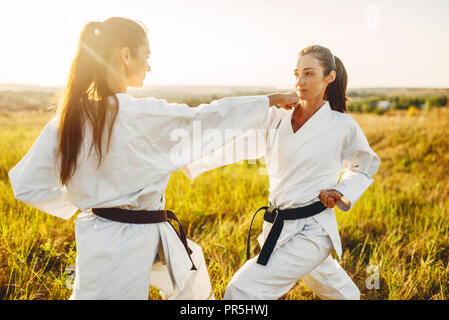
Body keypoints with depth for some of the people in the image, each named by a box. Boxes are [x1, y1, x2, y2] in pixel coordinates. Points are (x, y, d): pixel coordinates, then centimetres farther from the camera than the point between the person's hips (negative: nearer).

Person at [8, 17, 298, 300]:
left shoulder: (68, 118, -4)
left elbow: (28, 185, 0)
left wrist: (84, 203, 12)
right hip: (124, 247, -6)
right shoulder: (143, 115, -22)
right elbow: (209, 118, -11)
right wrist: (273, 99, 2)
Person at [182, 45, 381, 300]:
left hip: (312, 231, -5)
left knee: (243, 290, -16)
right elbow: (237, 143, -6)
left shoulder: (342, 126, -8)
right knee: (328, 286, 29)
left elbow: (366, 167, 9)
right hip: (281, 227, 5)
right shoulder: (278, 118, 1)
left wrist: (341, 193, -9)